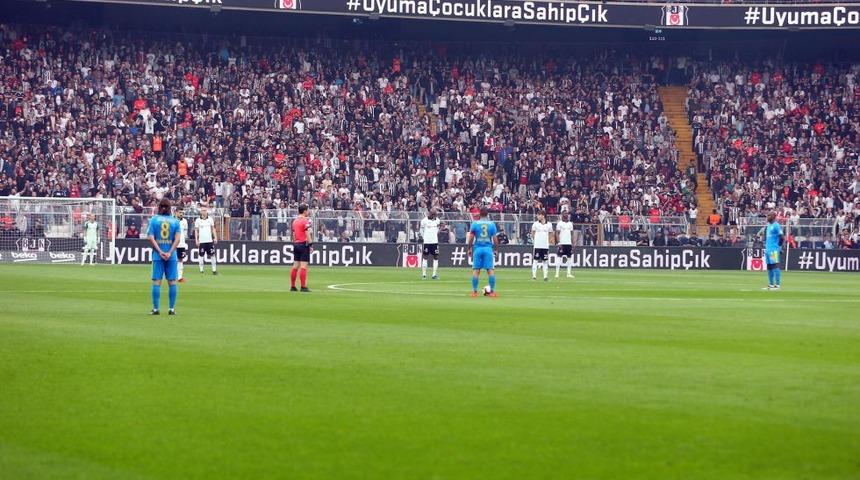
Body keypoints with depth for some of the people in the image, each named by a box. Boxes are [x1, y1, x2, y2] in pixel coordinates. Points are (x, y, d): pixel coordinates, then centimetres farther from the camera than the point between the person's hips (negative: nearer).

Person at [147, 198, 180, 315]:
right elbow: (177, 239, -6)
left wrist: (160, 252, -9)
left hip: (157, 256, 0)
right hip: (172, 256, 0)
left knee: (156, 282, 2)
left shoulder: (154, 220, 1)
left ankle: (155, 308, 0)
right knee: (172, 282, 4)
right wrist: (169, 253, -10)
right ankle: (172, 308, 3)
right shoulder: (175, 221, 3)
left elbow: (151, 238, -7)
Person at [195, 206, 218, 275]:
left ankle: (214, 269, 3)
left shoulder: (210, 219, 7)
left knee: (212, 255, -1)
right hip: (201, 241, -2)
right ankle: (201, 270, 7)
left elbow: (213, 229, 13)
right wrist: (196, 240, -4)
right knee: (201, 256, 0)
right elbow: (196, 231, 3)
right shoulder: (198, 220, 1)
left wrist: (215, 237, 4)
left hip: (209, 240, 2)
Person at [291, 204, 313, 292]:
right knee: (304, 266, -8)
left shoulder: (295, 221, 13)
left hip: (296, 244, 8)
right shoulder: (305, 221, -11)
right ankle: (303, 287, -10)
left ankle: (292, 286, 13)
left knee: (295, 266, 11)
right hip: (304, 244, -8)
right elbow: (307, 234, -16)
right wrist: (311, 244, -15)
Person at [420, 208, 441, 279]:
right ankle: (424, 274, 4)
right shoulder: (424, 220, -4)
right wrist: (423, 238, -2)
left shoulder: (437, 220, 8)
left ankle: (434, 274, 5)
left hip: (435, 241, 4)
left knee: (436, 257, 1)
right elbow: (421, 230, 3)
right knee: (425, 257, 1)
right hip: (426, 241, -4)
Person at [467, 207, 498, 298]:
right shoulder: (492, 224, 3)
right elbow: (495, 239, 4)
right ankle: (492, 291, -1)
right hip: (488, 248, 1)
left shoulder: (475, 223, 0)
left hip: (478, 248, -1)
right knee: (490, 269, 1)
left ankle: (474, 291, 2)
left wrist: (470, 248, 10)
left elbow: (470, 238, -1)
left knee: (476, 270, 3)